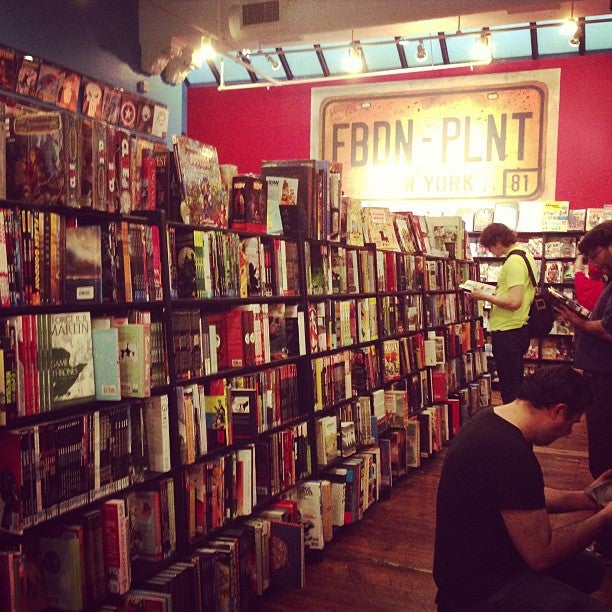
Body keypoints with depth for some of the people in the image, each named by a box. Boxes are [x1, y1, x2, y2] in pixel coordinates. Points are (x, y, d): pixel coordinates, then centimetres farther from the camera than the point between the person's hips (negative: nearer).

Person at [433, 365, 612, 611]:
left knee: (589, 568, 21)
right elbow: (541, 555, -21)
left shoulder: (491, 417, 1)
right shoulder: (513, 456, -30)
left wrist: (584, 498, 11)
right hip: (481, 587, -10)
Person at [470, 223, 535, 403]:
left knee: (509, 388, -2)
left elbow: (514, 302, -26)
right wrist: (494, 292, 15)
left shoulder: (513, 261, -19)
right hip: (520, 328, 11)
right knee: (516, 384, 19)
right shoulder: (526, 255, 13)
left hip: (507, 332, -10)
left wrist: (484, 296, -16)